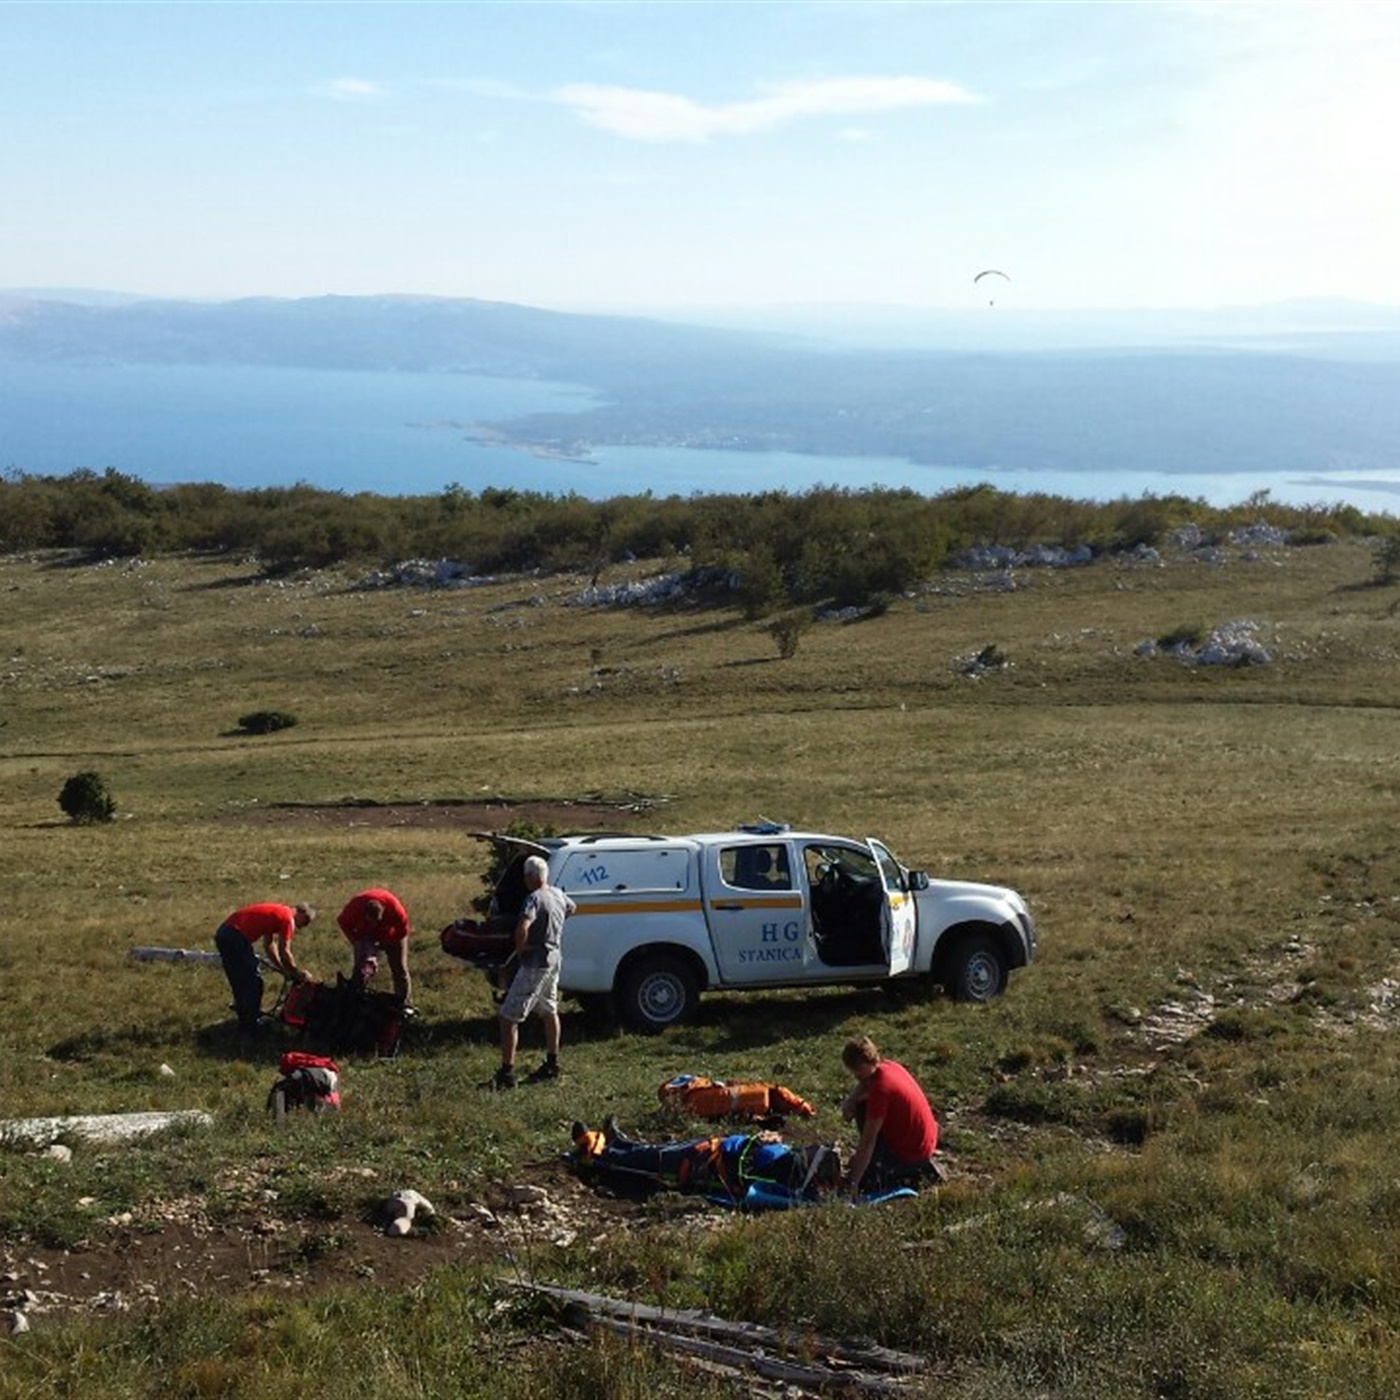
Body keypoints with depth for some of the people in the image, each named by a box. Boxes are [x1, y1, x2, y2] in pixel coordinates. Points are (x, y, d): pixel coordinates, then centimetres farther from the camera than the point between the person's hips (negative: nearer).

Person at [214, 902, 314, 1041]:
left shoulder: (275, 912, 25)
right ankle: (249, 1029, 8)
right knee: (254, 983, 3)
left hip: (222, 932, 9)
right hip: (236, 937, -9)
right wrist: (297, 973, 11)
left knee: (239, 983, 22)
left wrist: (284, 970, 29)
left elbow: (269, 946, 29)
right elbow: (284, 952, -2)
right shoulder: (288, 918, -3)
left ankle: (244, 1023, 34)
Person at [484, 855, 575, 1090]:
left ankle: (506, 1074, -10)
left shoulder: (535, 898, -20)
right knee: (549, 1012, 24)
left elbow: (522, 929, -36)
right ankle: (552, 1064, 35)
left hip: (535, 964, -9)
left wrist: (520, 948, -17)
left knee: (509, 1017, -7)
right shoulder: (559, 895, 6)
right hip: (553, 958, 9)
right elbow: (571, 908, 31)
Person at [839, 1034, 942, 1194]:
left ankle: (914, 1173, 3)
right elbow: (864, 1086, 19)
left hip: (911, 1153, -9)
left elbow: (868, 1141, -27)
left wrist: (853, 1183, -25)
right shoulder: (888, 1066, -3)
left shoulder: (881, 1088, -28)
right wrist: (850, 1101, -5)